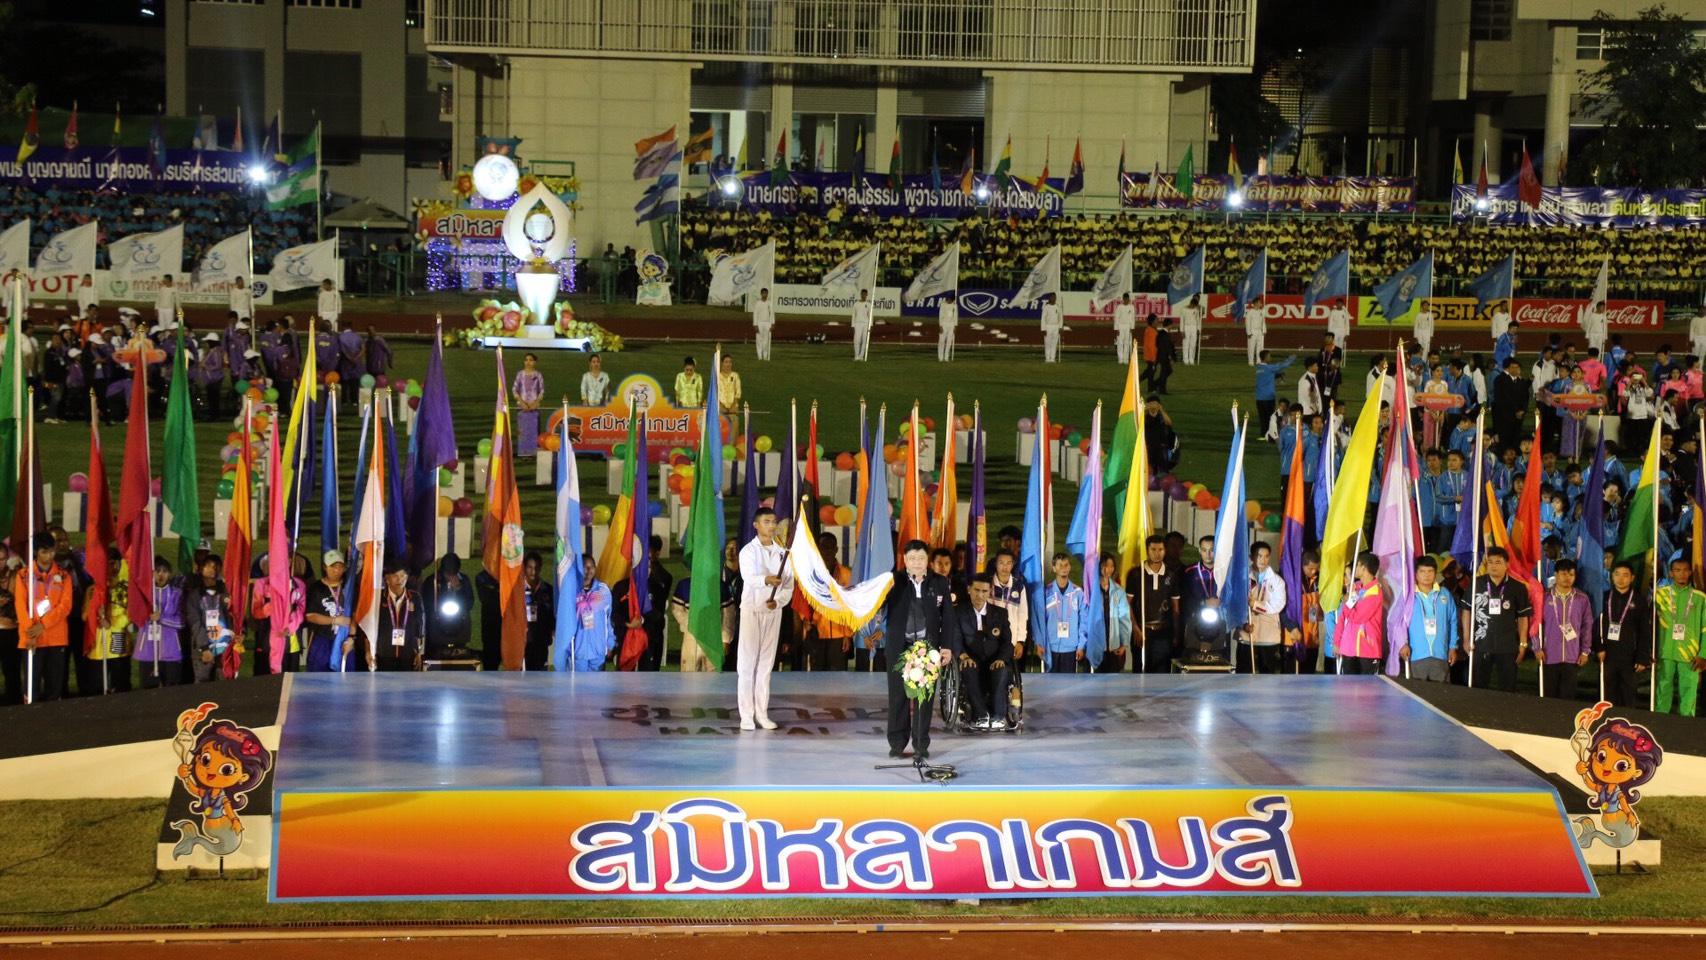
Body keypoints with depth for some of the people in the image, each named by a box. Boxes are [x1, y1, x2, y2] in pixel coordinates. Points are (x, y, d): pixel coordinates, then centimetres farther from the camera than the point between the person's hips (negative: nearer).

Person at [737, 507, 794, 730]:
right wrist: (767, 580, -45)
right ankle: (746, 715, -2)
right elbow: (749, 577, -24)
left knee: (766, 662, 8)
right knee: (747, 663, -3)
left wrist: (778, 601, -15)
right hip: (752, 610, -4)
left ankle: (762, 713, 13)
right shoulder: (749, 551, -7)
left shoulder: (781, 553, 7)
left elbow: (789, 584, 5)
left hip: (774, 612, 4)